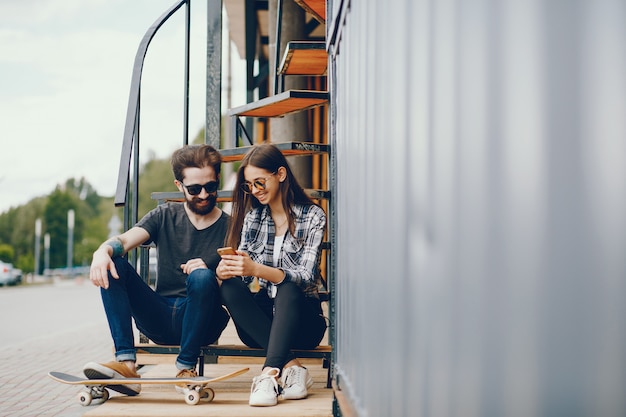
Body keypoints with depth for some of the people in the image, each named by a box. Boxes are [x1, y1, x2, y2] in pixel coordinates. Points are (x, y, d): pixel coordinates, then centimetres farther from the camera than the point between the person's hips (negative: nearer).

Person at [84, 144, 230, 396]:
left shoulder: (229, 227, 2)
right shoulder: (165, 216, 9)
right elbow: (125, 240, -9)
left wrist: (212, 274, -26)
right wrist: (103, 251, -33)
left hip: (203, 324, -3)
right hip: (161, 319, 3)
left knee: (202, 276, -33)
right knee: (112, 264, -16)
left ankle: (186, 368, -21)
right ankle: (126, 363, -28)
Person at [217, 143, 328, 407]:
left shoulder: (313, 216, -5)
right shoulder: (252, 217, 8)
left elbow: (306, 277, -17)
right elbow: (243, 272, 2)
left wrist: (257, 269, -34)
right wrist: (225, 270, -23)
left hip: (302, 318, -4)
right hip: (261, 320, 4)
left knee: (287, 290, -34)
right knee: (229, 288, -25)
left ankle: (269, 374, -46)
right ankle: (291, 366, -35)